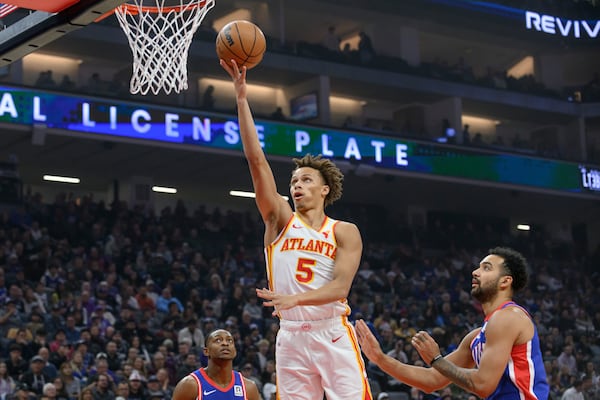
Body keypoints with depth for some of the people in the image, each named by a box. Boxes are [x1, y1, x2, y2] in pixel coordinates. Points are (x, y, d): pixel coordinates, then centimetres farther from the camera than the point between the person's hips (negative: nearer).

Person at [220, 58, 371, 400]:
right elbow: (256, 160, 1)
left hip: (333, 334, -2)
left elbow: (341, 286, -10)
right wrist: (242, 96, -6)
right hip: (291, 337, 2)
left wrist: (294, 299, -28)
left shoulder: (345, 232, 4)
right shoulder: (280, 220, 8)